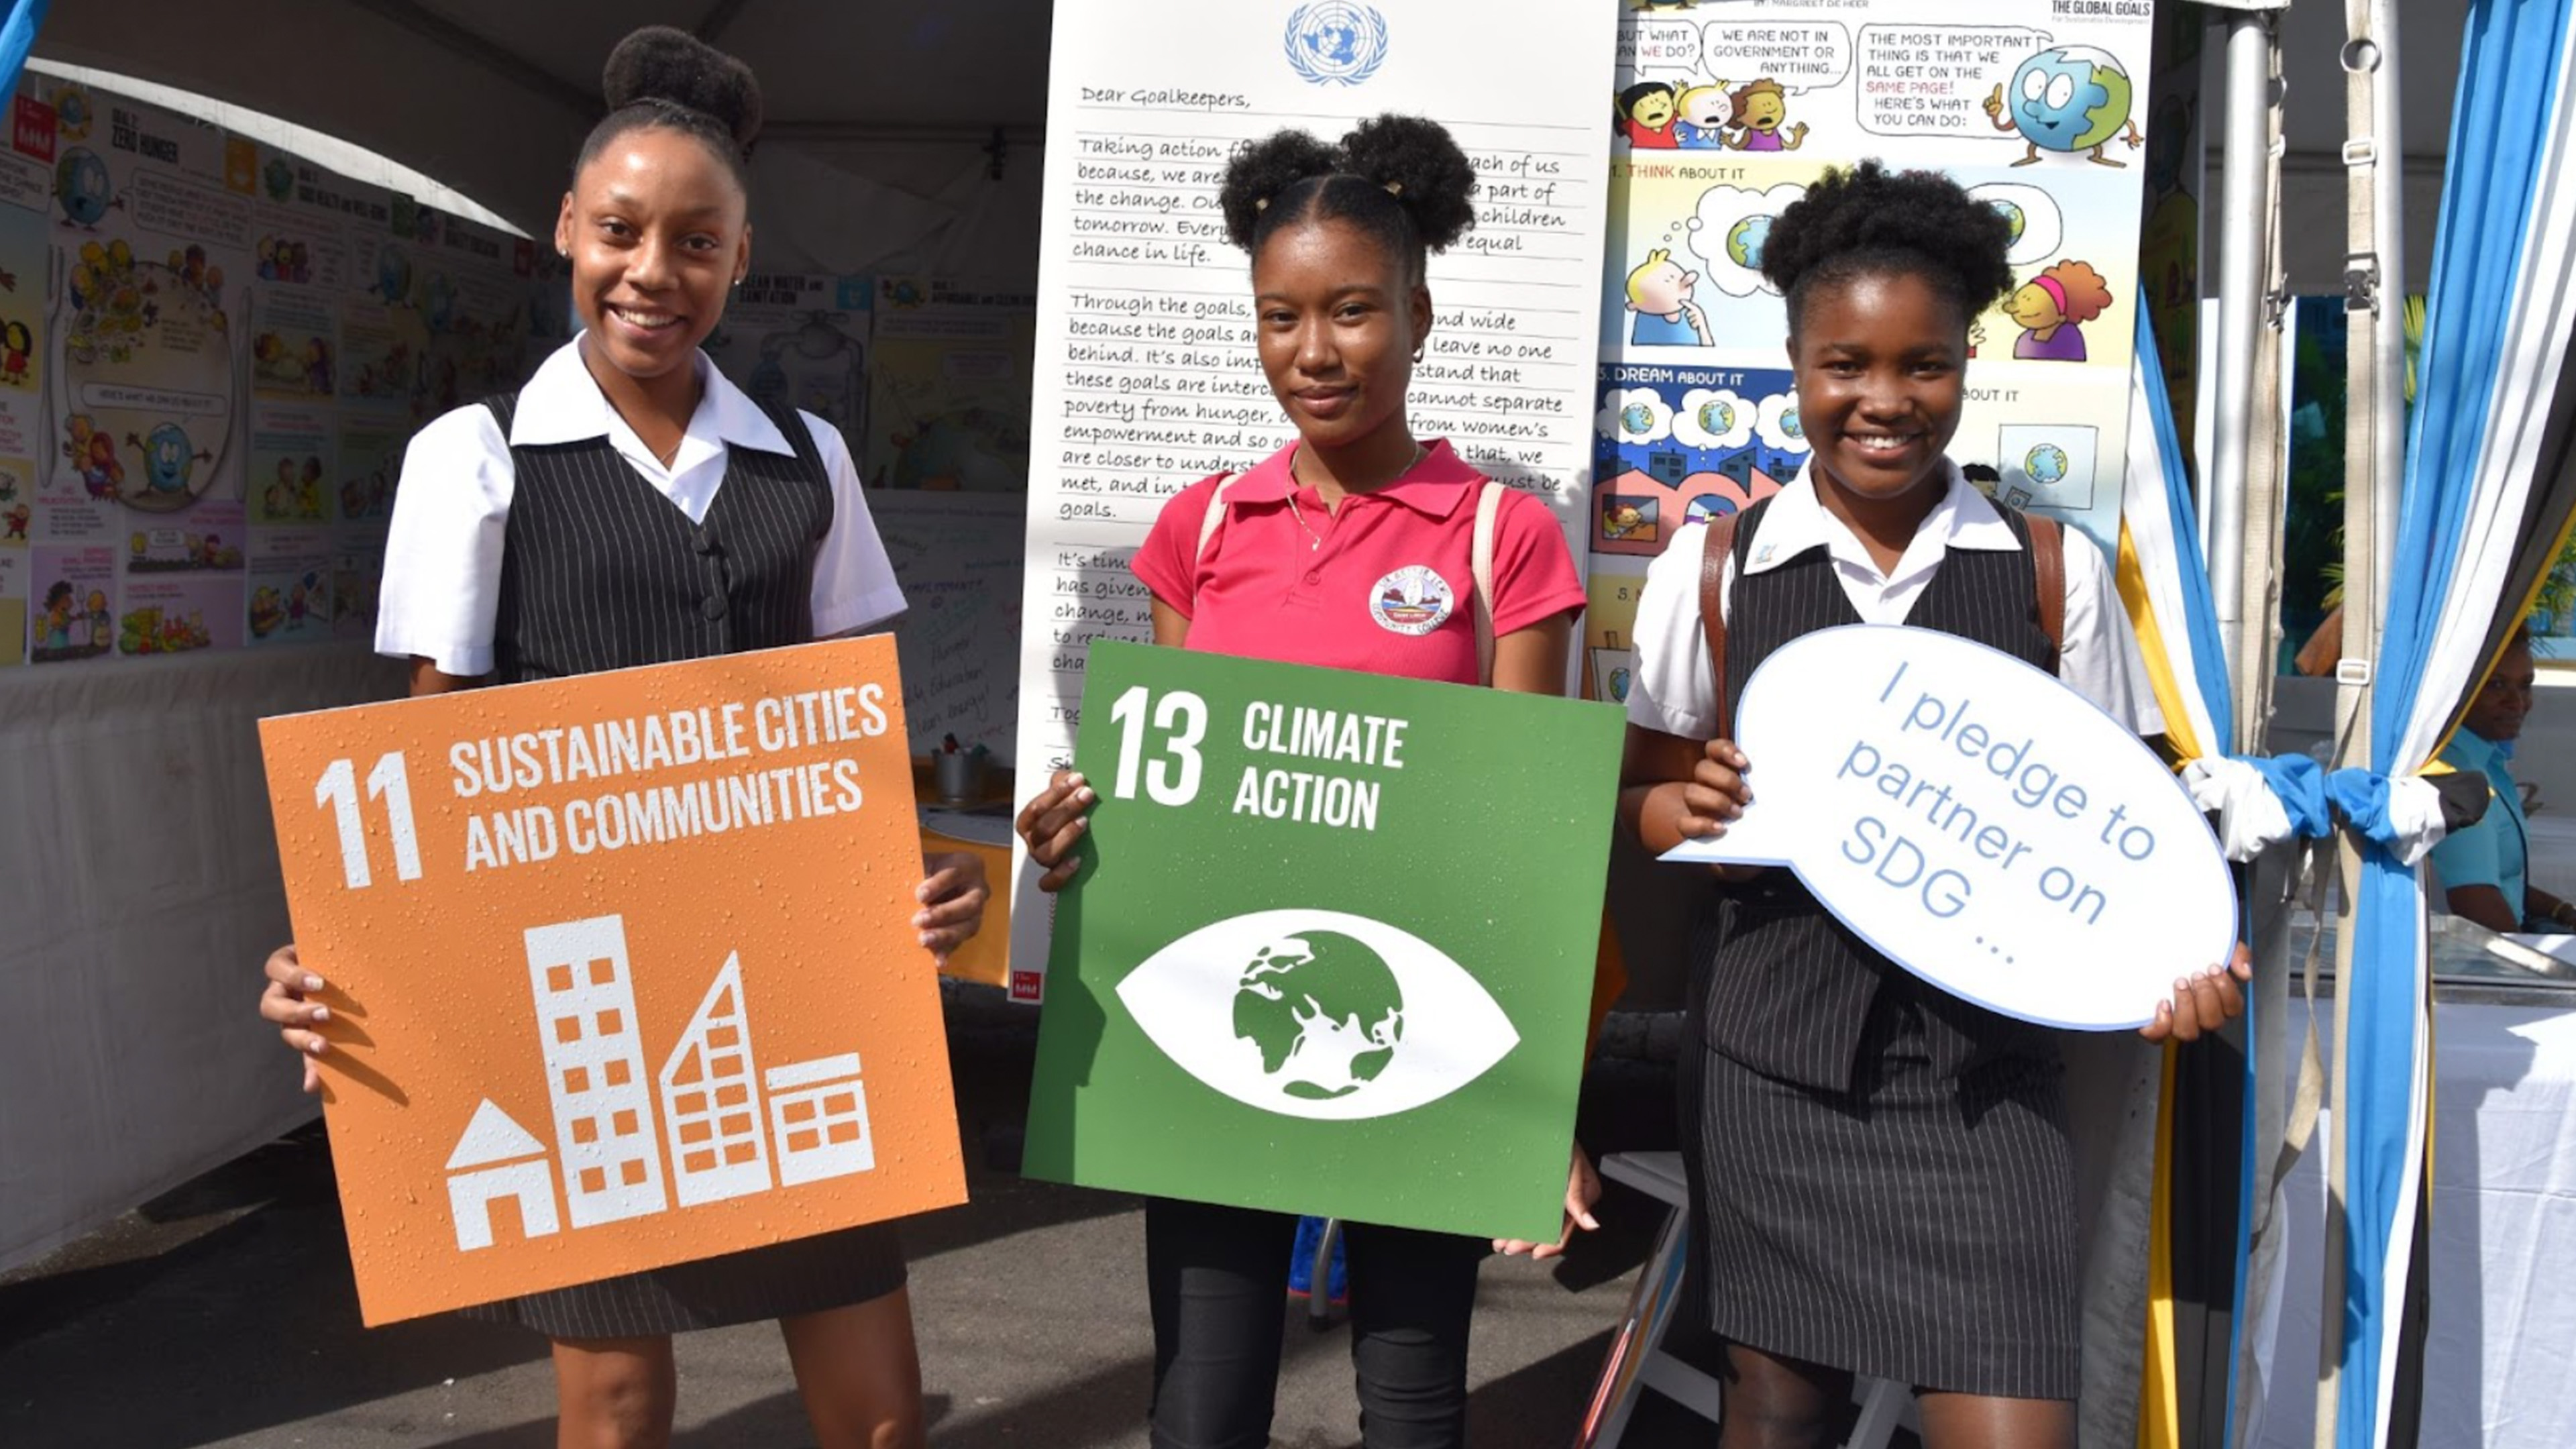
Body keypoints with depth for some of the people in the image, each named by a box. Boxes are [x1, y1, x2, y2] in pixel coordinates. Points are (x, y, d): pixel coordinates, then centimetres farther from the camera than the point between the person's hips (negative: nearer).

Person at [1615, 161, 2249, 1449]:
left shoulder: (2054, 568, 1)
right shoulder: (1715, 567, 1)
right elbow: (1641, 796, 7)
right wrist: (1684, 809, -16)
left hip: (1980, 1061, 0)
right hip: (1769, 1052, 1)